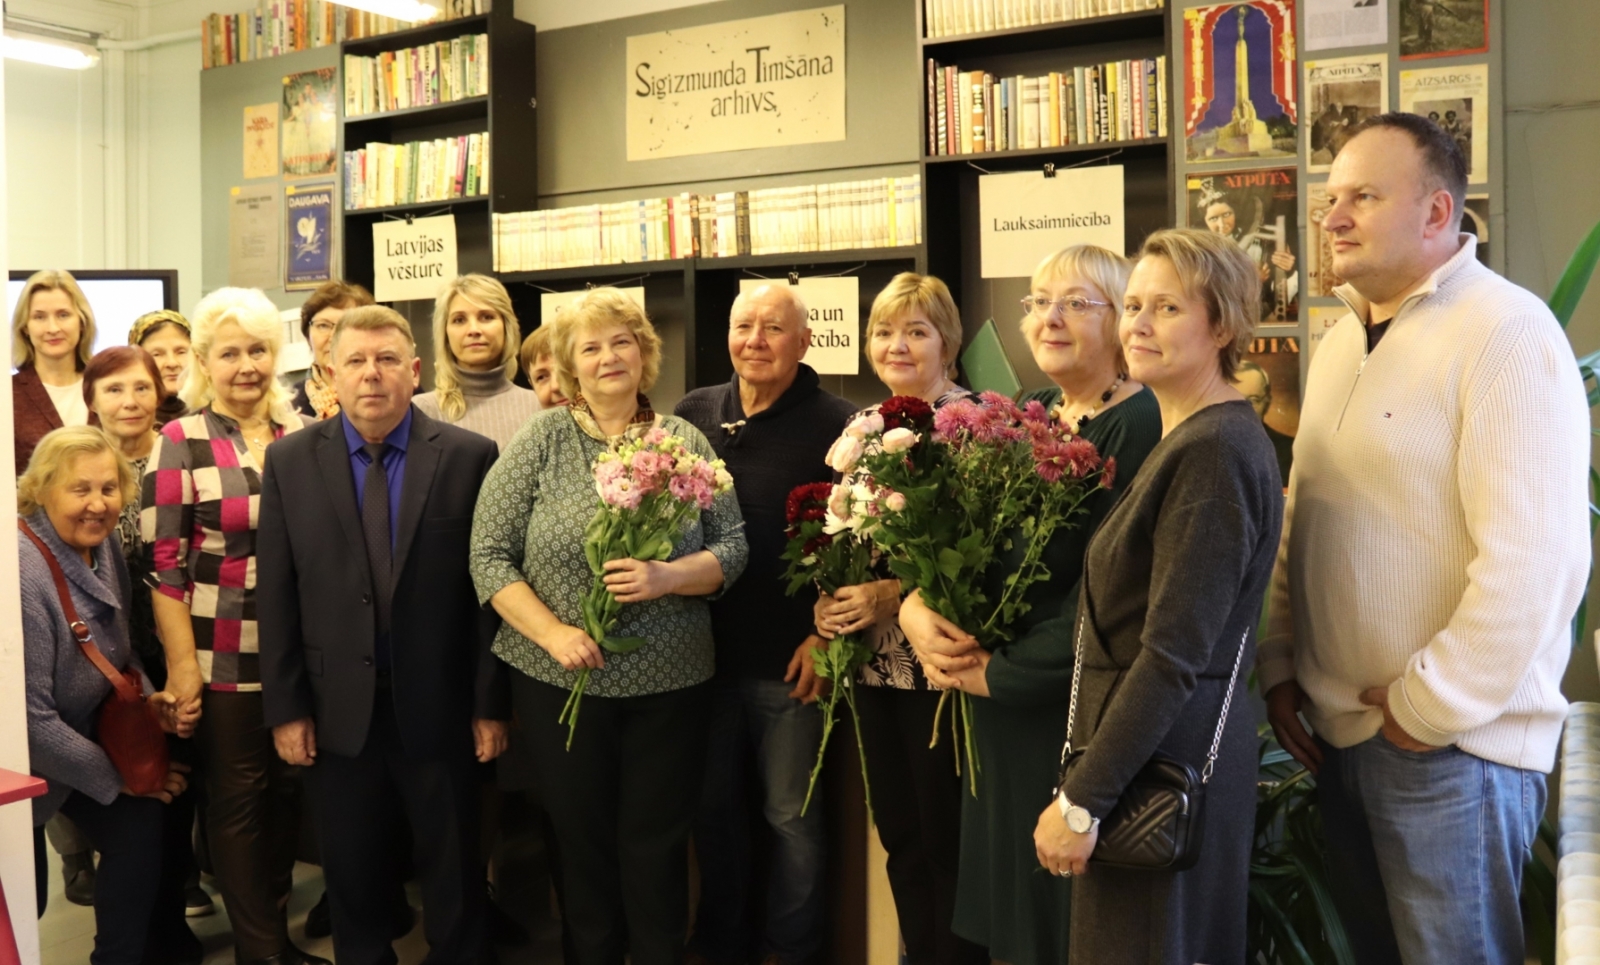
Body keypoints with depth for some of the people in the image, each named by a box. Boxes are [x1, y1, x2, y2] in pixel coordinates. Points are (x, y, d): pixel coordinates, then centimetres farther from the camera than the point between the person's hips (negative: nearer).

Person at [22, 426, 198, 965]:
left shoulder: (102, 546, -7)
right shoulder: (24, 573, -30)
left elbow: (117, 648, 9)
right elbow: (30, 718, -27)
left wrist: (150, 699, -11)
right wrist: (118, 777, -16)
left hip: (79, 737, 7)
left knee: (145, 823, -7)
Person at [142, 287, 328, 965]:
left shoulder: (302, 433, 5)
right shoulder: (180, 443, -6)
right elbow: (163, 564, -7)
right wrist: (181, 664, -10)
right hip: (223, 658, -4)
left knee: (289, 791, 13)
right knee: (237, 799, 7)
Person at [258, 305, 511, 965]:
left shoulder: (469, 457, -5)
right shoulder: (290, 462, 1)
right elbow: (276, 594, 1)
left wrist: (491, 703, -5)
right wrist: (285, 708, -1)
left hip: (441, 709, -1)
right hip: (339, 712, 2)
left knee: (454, 881, 13)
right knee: (351, 879, 16)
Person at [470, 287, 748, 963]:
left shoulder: (686, 442, 2)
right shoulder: (541, 439, -2)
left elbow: (732, 550, 0)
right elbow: (488, 555, -5)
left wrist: (667, 578, -19)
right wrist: (551, 632, -16)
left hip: (669, 682, 1)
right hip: (560, 680, 0)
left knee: (657, 844, 10)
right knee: (583, 840, 13)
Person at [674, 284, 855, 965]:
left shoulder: (836, 424, -9)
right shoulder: (692, 414, 5)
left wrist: (827, 634, -13)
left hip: (791, 661, -4)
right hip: (706, 653, 4)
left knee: (792, 816, 7)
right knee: (713, 807, 16)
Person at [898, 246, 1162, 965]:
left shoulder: (1139, 427, -16)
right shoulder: (1026, 417, 9)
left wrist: (1000, 671, -14)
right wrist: (915, 604, -10)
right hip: (999, 710, 7)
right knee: (1005, 894, 19)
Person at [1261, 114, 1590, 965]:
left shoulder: (1507, 333, -14)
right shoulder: (1343, 338, 11)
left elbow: (1532, 560, -21)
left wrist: (1431, 709, -16)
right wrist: (1280, 663, 9)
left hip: (1450, 739, -7)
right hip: (1340, 727, 7)